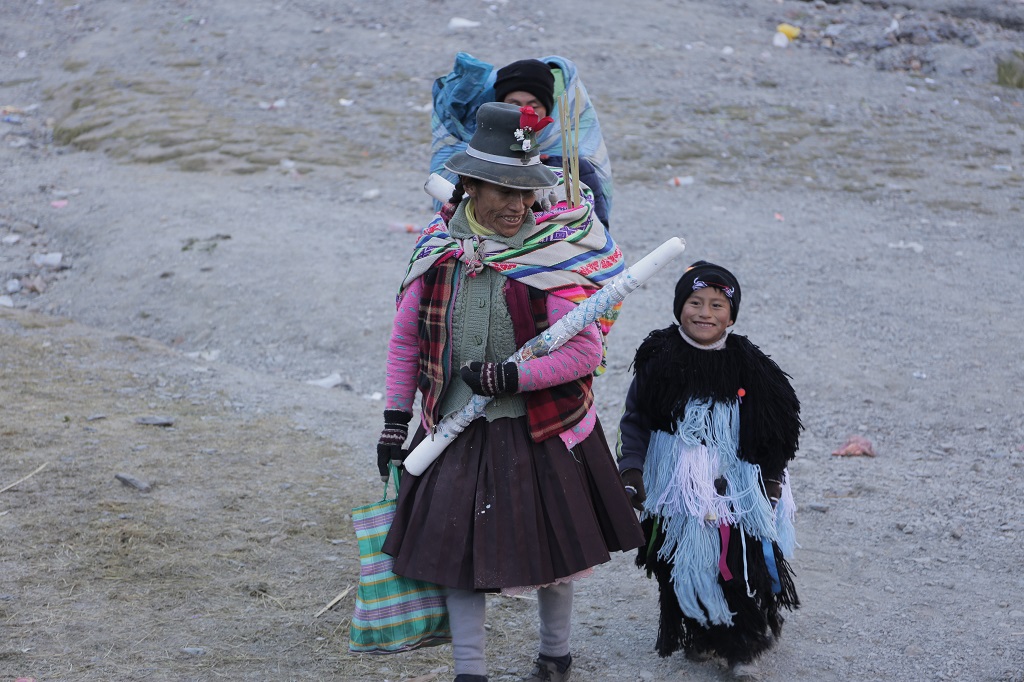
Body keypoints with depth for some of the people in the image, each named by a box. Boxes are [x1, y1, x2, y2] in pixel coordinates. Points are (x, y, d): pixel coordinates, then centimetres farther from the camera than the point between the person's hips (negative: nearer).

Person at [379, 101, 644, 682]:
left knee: (551, 548, 11)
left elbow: (586, 352, -17)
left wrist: (510, 377, -22)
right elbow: (406, 338, 7)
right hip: (457, 431, 3)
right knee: (456, 545, 5)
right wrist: (396, 419, 6)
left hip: (541, 431, -3)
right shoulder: (438, 248, -3)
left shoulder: (552, 254, -14)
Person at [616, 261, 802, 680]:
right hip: (676, 495, 0)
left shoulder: (749, 367, -3)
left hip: (735, 494, 0)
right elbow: (635, 420, 2)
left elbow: (774, 432, 4)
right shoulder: (659, 362, -5)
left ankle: (742, 647, 15)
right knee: (681, 566, 8)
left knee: (739, 568, 0)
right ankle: (697, 634, 29)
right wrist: (631, 470, -6)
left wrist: (770, 485, 3)